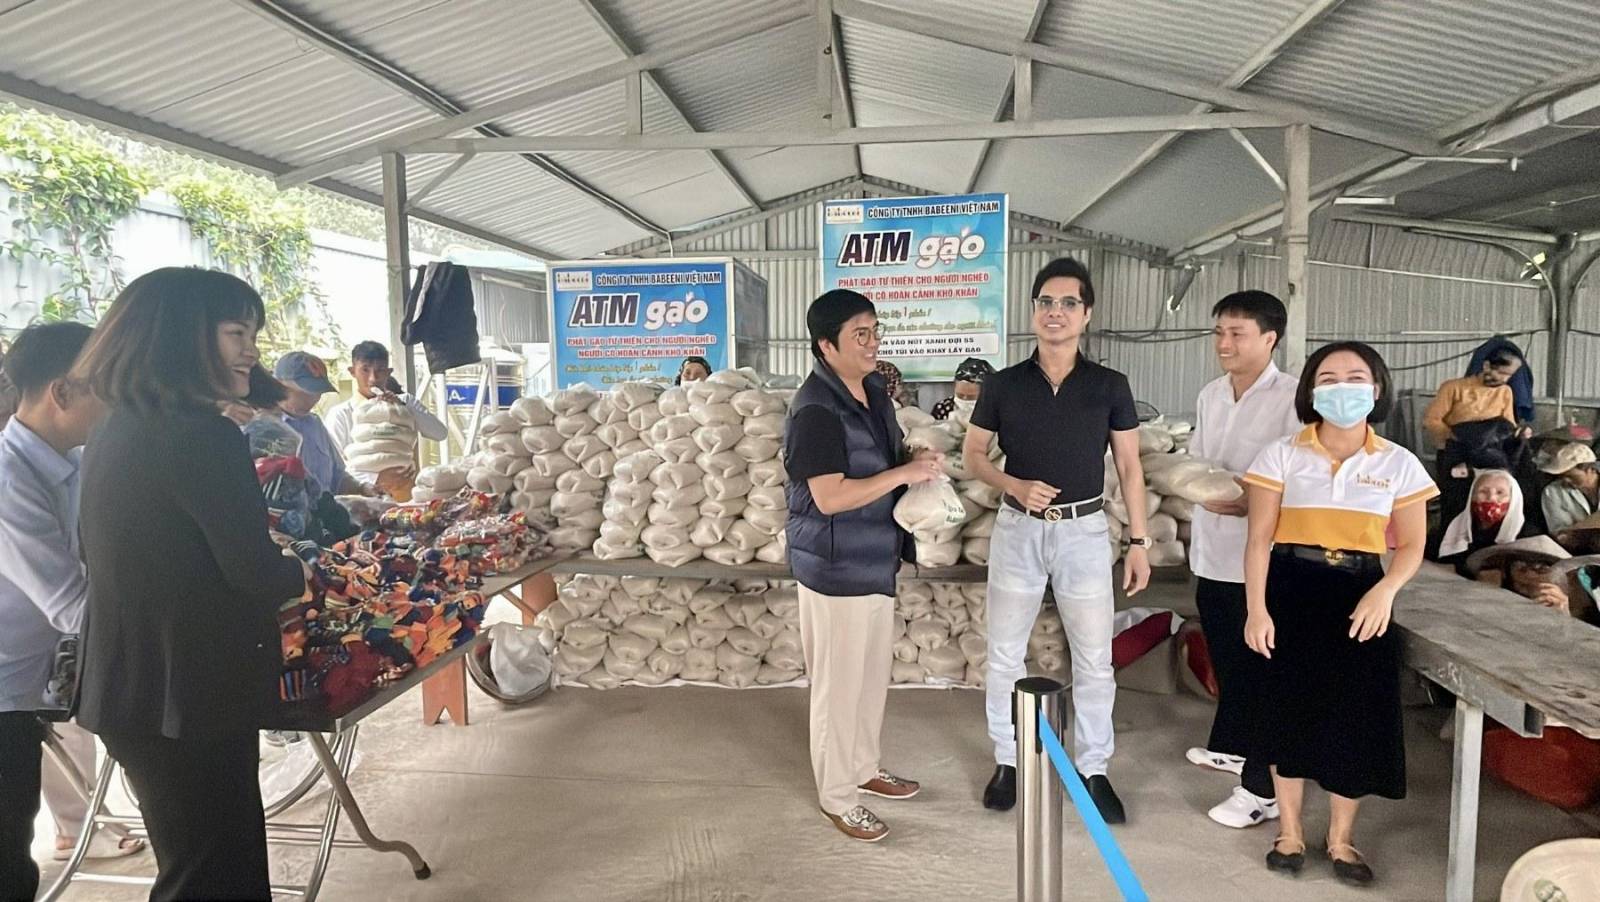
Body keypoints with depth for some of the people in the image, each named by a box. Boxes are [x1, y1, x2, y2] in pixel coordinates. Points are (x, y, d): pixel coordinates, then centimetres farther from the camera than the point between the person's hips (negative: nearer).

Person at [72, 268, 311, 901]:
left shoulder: (115, 431, 8)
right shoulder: (204, 435, -21)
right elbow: (258, 574, -21)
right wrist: (299, 572, 0)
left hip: (129, 688, 9)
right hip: (190, 696, -9)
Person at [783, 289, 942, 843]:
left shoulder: (873, 389, 7)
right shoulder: (816, 410, -22)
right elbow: (830, 497, -27)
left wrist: (920, 464, 0)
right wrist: (906, 474, -24)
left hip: (875, 559, 9)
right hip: (836, 568, -9)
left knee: (873, 673, 21)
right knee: (839, 683, 5)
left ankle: (864, 767, 40)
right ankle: (837, 795, 22)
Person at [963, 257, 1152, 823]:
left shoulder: (1110, 387, -1)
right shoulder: (1003, 385, -1)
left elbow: (1129, 467, 3)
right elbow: (973, 454, 5)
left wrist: (1139, 542, 0)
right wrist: (1014, 485, -14)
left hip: (1084, 531, 0)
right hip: (1018, 529, 1)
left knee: (1094, 659, 6)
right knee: (1005, 654, 7)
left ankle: (1094, 770, 22)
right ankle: (1007, 761, 24)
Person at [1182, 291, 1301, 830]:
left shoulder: (1293, 398, -14)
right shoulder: (1210, 395, 9)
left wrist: (1250, 502, -25)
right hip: (1213, 549, 7)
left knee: (1263, 668, 1)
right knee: (1226, 659, 22)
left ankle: (1264, 788, 10)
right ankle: (1230, 745, 41)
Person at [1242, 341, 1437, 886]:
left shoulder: (1399, 464, 2)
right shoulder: (1282, 455, -2)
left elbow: (1411, 545, 5)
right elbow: (1260, 538, -3)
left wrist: (1384, 592, -15)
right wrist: (1257, 608, -11)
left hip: (1360, 596, 1)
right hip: (1292, 592, -1)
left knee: (1356, 715, 4)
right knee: (1290, 708, 5)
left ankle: (1341, 838, 23)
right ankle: (1289, 831, 23)